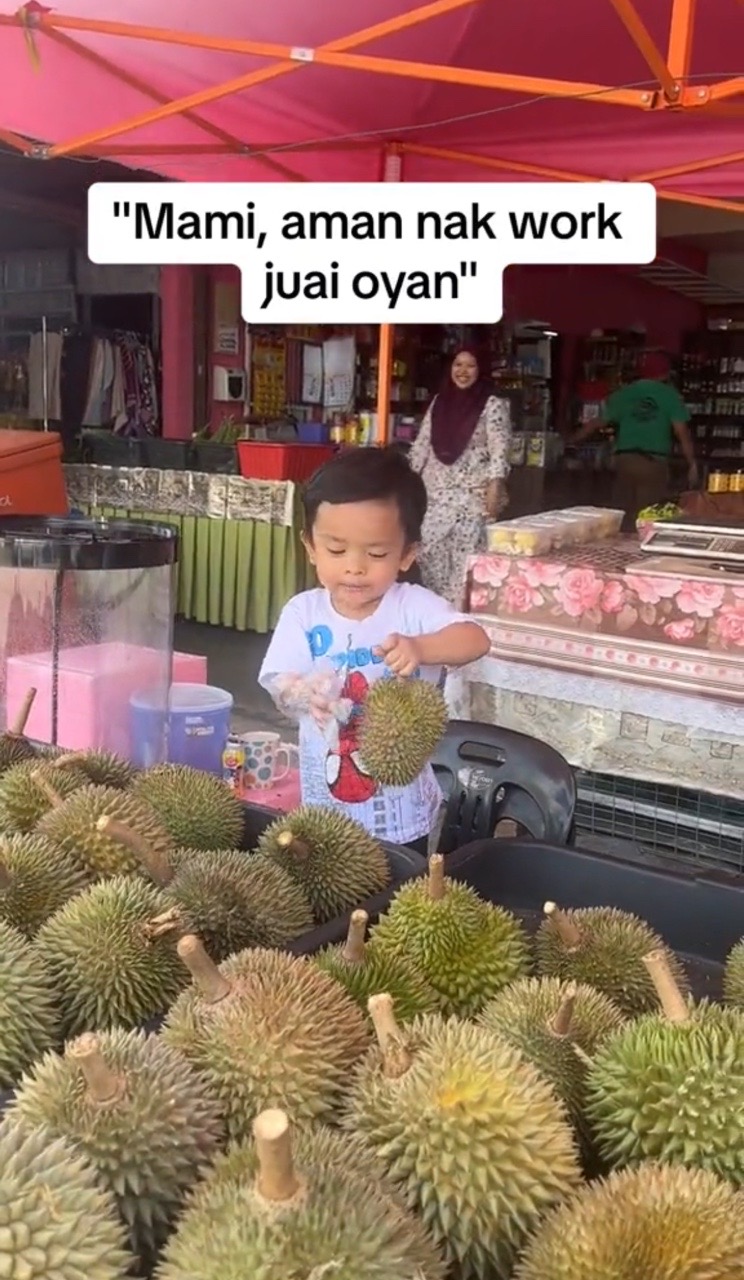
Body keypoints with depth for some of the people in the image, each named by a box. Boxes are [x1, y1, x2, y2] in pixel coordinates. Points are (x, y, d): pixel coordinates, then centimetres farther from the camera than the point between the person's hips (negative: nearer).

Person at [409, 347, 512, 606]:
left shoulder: (493, 404, -4)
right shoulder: (439, 402, 12)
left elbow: (499, 450, -10)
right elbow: (422, 444, 15)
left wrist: (495, 491, -19)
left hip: (473, 493, -5)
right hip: (435, 490, 5)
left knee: (465, 554, -8)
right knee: (428, 549, 3)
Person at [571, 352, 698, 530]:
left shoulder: (624, 393, 12)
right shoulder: (670, 395, 4)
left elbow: (598, 423, 14)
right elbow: (682, 432, -2)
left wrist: (571, 441, 26)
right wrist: (692, 465, 2)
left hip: (625, 459, 3)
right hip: (654, 462, -3)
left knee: (624, 515, 6)